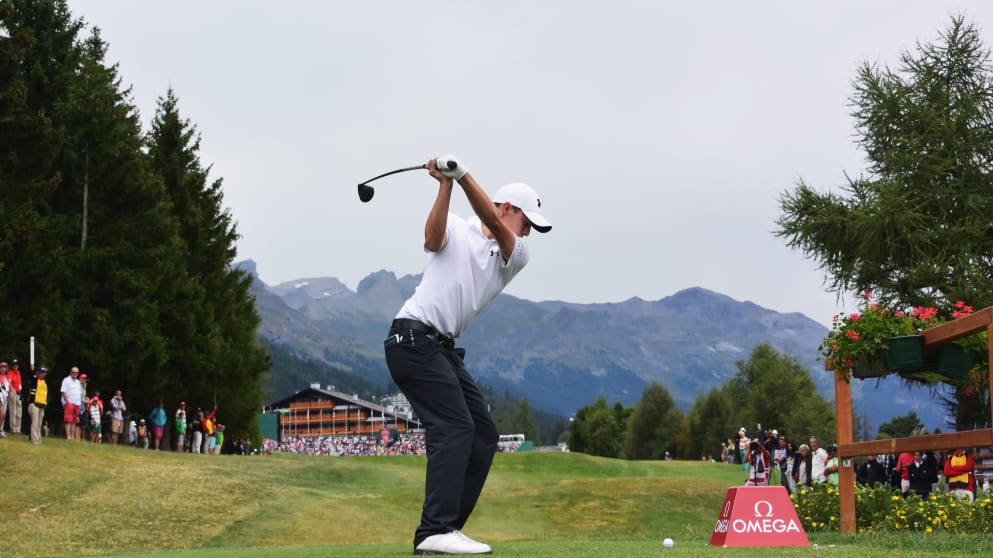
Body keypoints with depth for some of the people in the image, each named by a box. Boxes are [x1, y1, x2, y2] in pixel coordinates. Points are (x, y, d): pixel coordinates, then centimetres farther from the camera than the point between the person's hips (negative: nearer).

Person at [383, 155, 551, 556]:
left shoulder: (517, 256, 13)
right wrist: (445, 185, -26)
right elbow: (433, 238, -18)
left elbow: (492, 223, -5)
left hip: (444, 349, 8)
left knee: (484, 434, 6)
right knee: (455, 426, -19)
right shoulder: (456, 229, 5)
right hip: (413, 337, -8)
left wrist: (462, 174, -21)